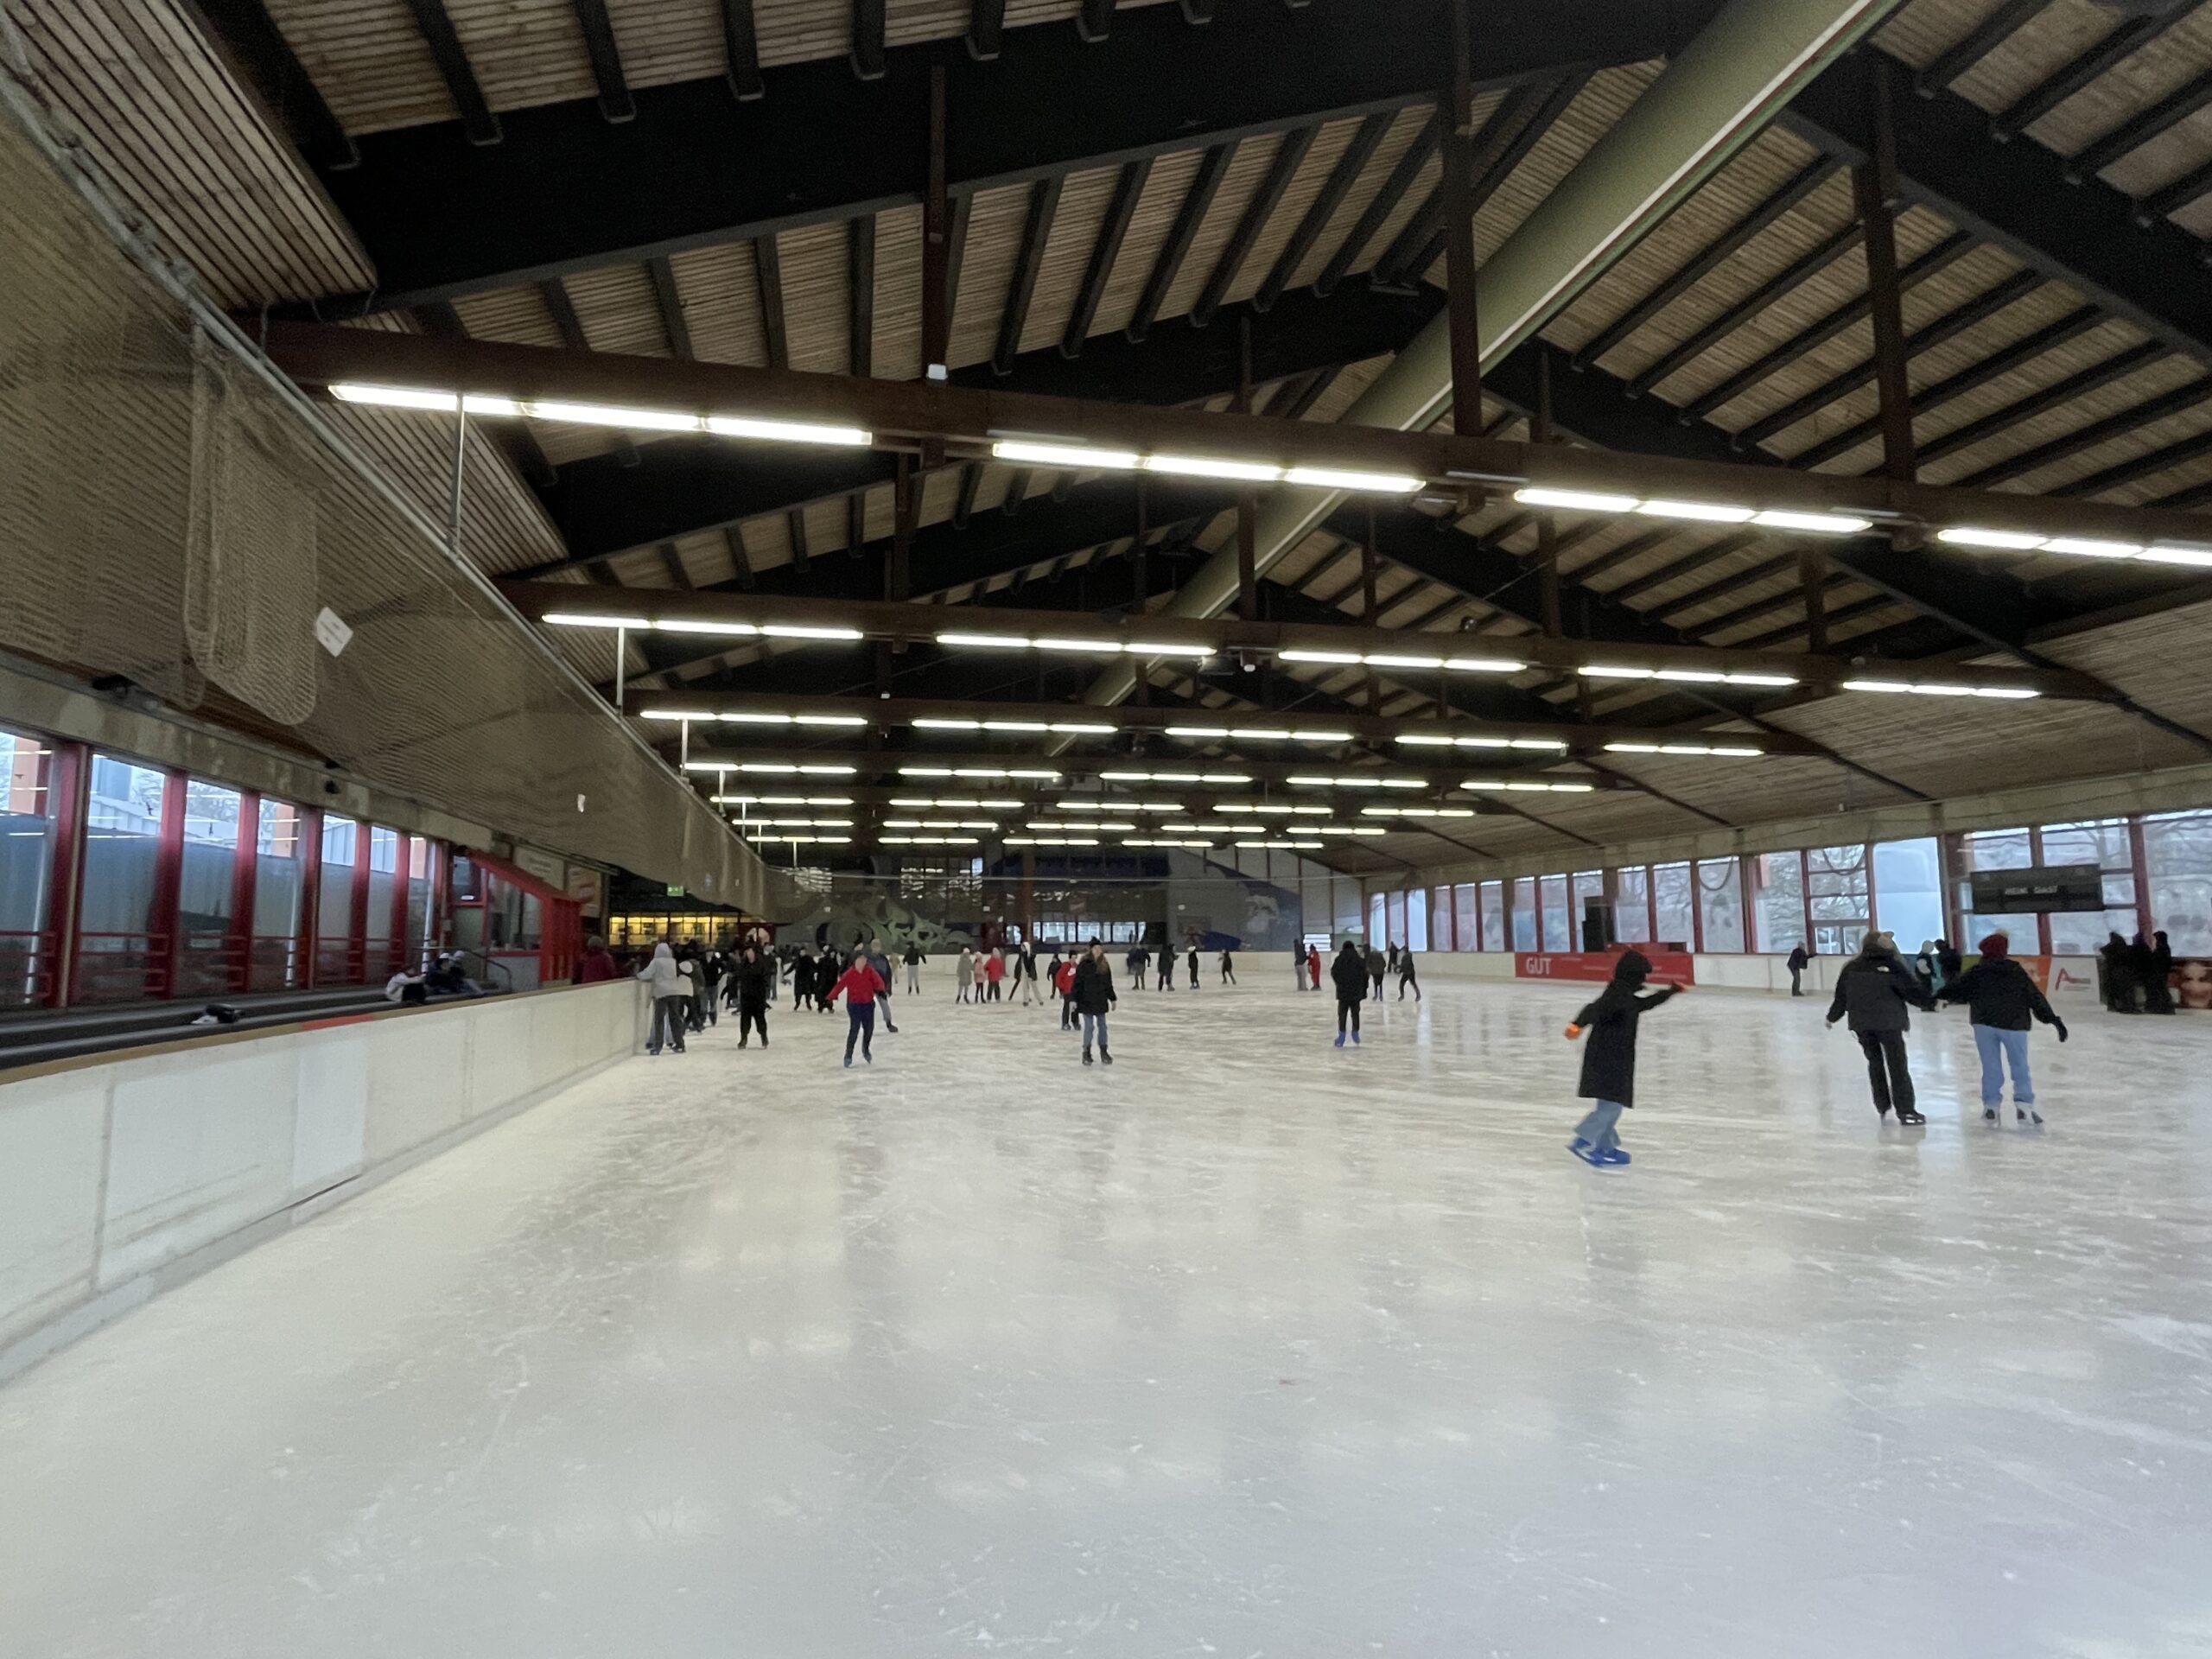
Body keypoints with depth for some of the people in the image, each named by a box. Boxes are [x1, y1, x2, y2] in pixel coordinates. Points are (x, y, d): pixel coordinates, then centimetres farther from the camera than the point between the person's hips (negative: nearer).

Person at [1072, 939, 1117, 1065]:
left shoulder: (1104, 965, 5)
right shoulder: (1084, 965, -10)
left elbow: (1109, 984, 14)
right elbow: (1077, 983, -11)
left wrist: (1112, 998, 17)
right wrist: (1074, 999, -15)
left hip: (1101, 1001, 5)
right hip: (1087, 1001, -5)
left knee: (1102, 1026, 11)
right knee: (1089, 1027, -1)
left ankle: (1103, 1051, 23)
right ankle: (1086, 1052, 12)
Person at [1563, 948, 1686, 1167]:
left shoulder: (1627, 996, 16)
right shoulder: (1617, 994, -16)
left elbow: (1645, 1004, 38)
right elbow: (1595, 1009, -34)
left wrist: (1672, 991, 51)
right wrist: (1578, 1025, -54)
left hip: (1616, 1060, 10)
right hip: (1608, 1060, -10)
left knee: (1613, 1104, 15)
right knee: (1611, 1103, -14)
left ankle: (1606, 1148, 23)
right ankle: (1582, 1141, -13)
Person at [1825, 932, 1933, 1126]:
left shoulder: (1851, 968, 4)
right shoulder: (1891, 965, -7)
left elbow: (1841, 996, 10)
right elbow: (1911, 990, -9)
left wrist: (1832, 1017, 22)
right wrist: (1931, 1003, 2)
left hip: (1861, 1023, 4)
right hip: (1889, 1022, -3)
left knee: (1875, 1063, 16)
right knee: (1897, 1065, 0)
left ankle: (1882, 1106, 20)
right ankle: (1905, 1110, -2)